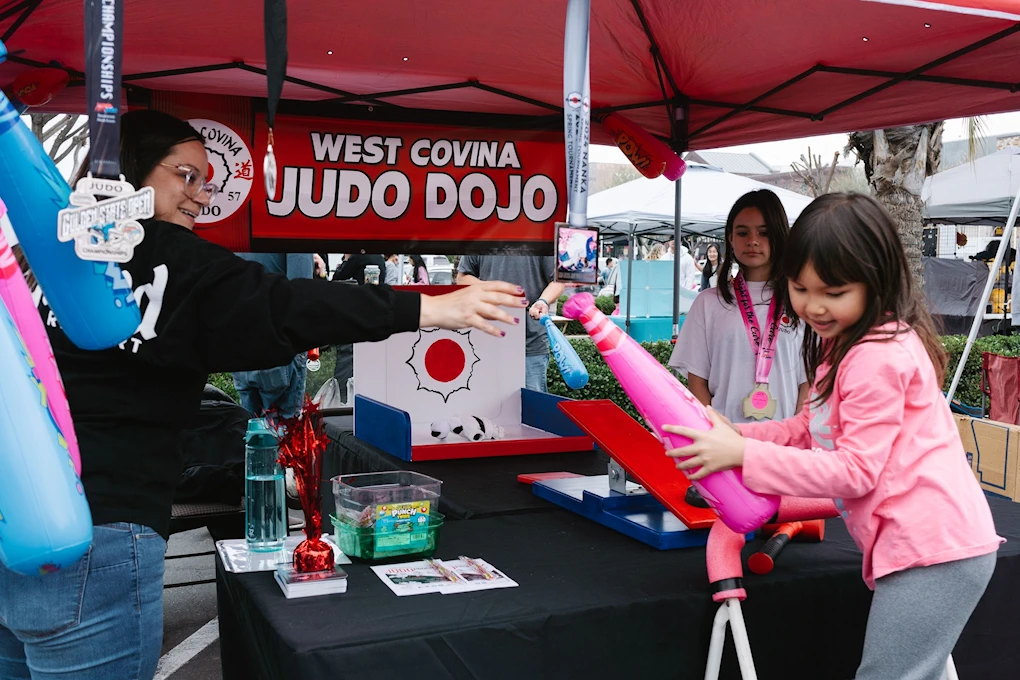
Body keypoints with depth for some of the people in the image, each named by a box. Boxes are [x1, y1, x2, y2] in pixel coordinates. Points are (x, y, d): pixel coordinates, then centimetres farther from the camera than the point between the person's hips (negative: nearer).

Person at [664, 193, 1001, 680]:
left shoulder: (877, 358, -19)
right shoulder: (847, 342, 14)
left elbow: (854, 471, -20)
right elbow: (812, 429, 15)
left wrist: (743, 454, -20)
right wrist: (736, 437, 0)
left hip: (932, 549, -11)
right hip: (929, 543, 11)